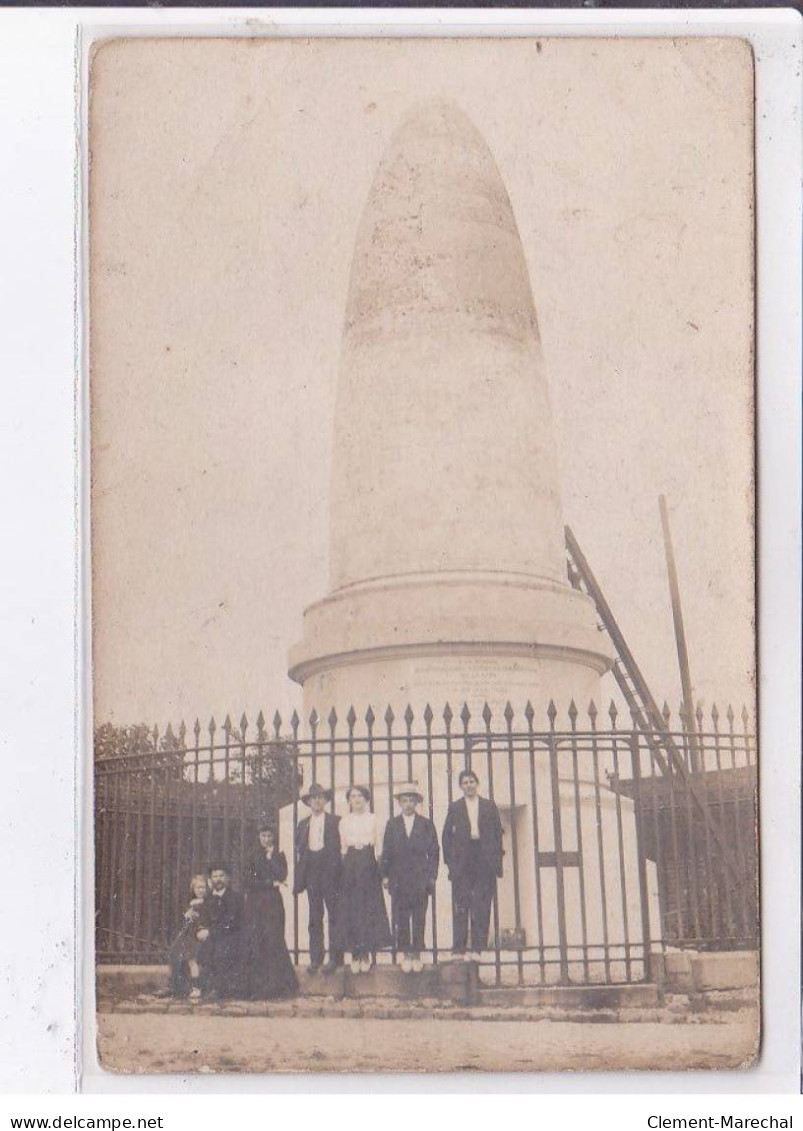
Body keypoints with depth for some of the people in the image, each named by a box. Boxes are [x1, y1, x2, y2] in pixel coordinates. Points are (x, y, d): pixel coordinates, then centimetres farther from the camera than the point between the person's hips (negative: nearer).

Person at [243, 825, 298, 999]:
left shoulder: (279, 856, 9)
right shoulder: (254, 856, 12)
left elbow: (282, 876, -7)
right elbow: (249, 880, 2)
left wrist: (271, 857, -6)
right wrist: (270, 883, -7)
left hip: (272, 902, -1)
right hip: (255, 904, 2)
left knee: (273, 941, -9)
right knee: (254, 941, -5)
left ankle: (275, 986, -7)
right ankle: (258, 986, -3)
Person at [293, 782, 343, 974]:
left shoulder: (336, 822, 3)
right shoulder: (303, 825, 15)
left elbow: (341, 848, -1)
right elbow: (299, 852, 13)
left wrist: (339, 873, -10)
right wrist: (298, 880, 6)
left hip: (330, 874, -4)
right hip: (311, 875, 4)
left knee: (334, 916, -2)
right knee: (314, 918, 4)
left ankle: (335, 957, 1)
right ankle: (315, 958, 7)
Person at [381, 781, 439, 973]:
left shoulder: (426, 824, 7)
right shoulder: (392, 824, 9)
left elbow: (434, 852, 7)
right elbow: (386, 852, 9)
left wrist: (431, 876, 0)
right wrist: (385, 875, 2)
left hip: (420, 879, -1)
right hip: (398, 879, 1)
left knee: (419, 919, 0)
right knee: (401, 919, -1)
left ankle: (417, 954, 5)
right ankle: (406, 955, 4)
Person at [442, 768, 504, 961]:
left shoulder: (489, 806, 12)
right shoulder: (454, 808, 10)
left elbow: (497, 833, 10)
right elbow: (447, 835, 7)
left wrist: (496, 859, 1)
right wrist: (450, 860, -1)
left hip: (485, 861, 1)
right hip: (462, 863, -1)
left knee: (481, 906, -2)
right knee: (460, 905, -4)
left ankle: (477, 947, 0)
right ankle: (458, 948, -4)